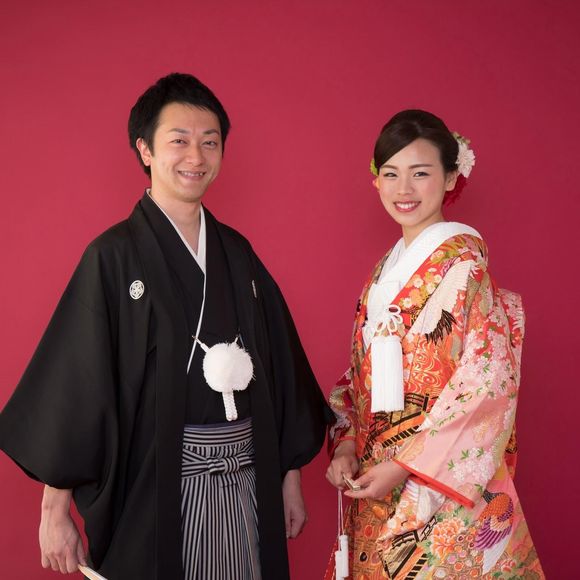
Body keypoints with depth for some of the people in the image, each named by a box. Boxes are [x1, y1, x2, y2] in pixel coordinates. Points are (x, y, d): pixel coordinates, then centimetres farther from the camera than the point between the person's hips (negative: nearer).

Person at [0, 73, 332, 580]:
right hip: (153, 481, -4)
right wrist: (56, 510, -12)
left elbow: (279, 364, 10)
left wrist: (290, 477, 10)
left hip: (245, 480, 5)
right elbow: (73, 382, -10)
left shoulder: (236, 253, 7)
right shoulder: (115, 255, -8)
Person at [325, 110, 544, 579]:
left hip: (439, 484, -6)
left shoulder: (462, 261, -11)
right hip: (374, 481, 7)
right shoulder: (387, 268, 10)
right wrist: (345, 443, -1)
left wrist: (406, 465, -18)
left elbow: (487, 382, -18)